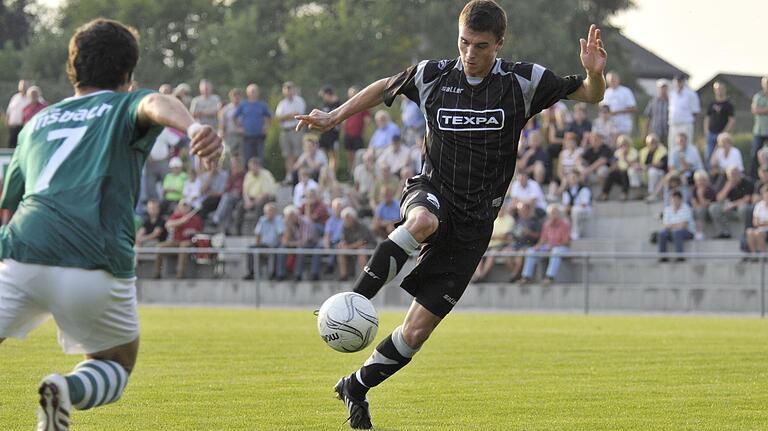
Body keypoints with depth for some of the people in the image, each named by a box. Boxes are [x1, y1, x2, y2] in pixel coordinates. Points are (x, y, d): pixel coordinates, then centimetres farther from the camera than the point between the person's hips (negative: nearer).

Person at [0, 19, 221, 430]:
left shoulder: (37, 122, 28)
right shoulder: (125, 107, 17)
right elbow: (155, 104, -9)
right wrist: (194, 126, -30)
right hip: (98, 266, -2)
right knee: (115, 365, 20)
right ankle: (70, 389, -13)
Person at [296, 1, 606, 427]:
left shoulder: (521, 81, -5)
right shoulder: (433, 76, -1)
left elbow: (590, 95, 0)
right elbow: (385, 88, 19)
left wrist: (594, 74, -23)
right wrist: (333, 117, 16)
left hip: (472, 226, 0)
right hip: (431, 192, 0)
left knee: (416, 332, -1)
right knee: (423, 221, -42)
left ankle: (356, 387, 22)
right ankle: (354, 300, -31)